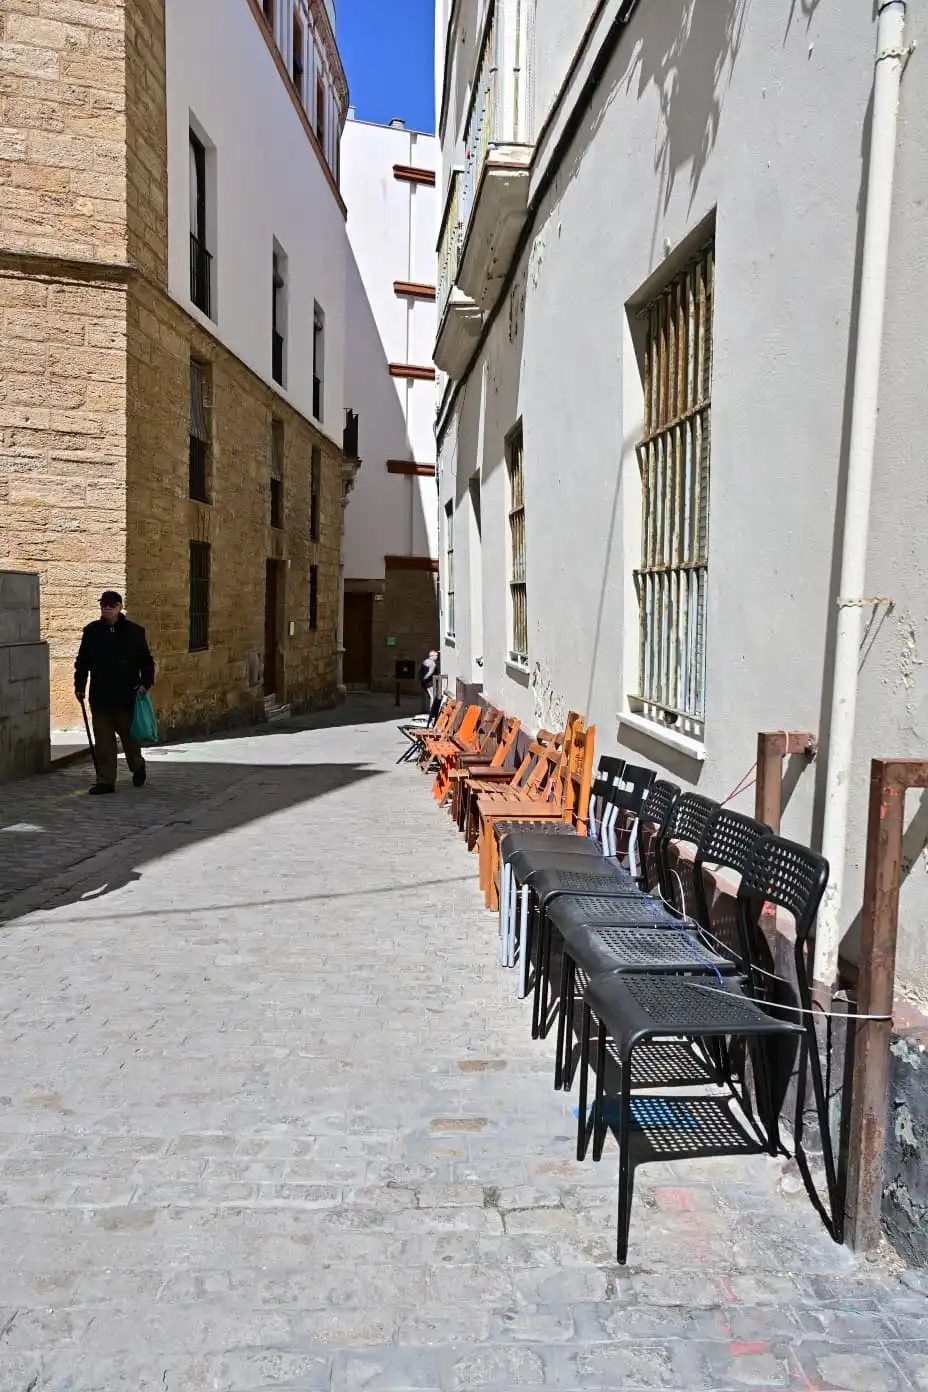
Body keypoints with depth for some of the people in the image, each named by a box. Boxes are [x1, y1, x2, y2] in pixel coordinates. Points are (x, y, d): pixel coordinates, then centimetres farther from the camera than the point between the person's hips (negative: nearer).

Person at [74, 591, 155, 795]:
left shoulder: (134, 631, -1)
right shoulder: (91, 631, 6)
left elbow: (146, 661, 3)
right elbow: (82, 661, 12)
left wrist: (145, 682, -9)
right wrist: (79, 686, 7)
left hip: (127, 695, -2)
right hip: (100, 696, 2)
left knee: (129, 734, 10)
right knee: (103, 739, 3)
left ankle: (137, 766, 36)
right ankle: (105, 780, 10)